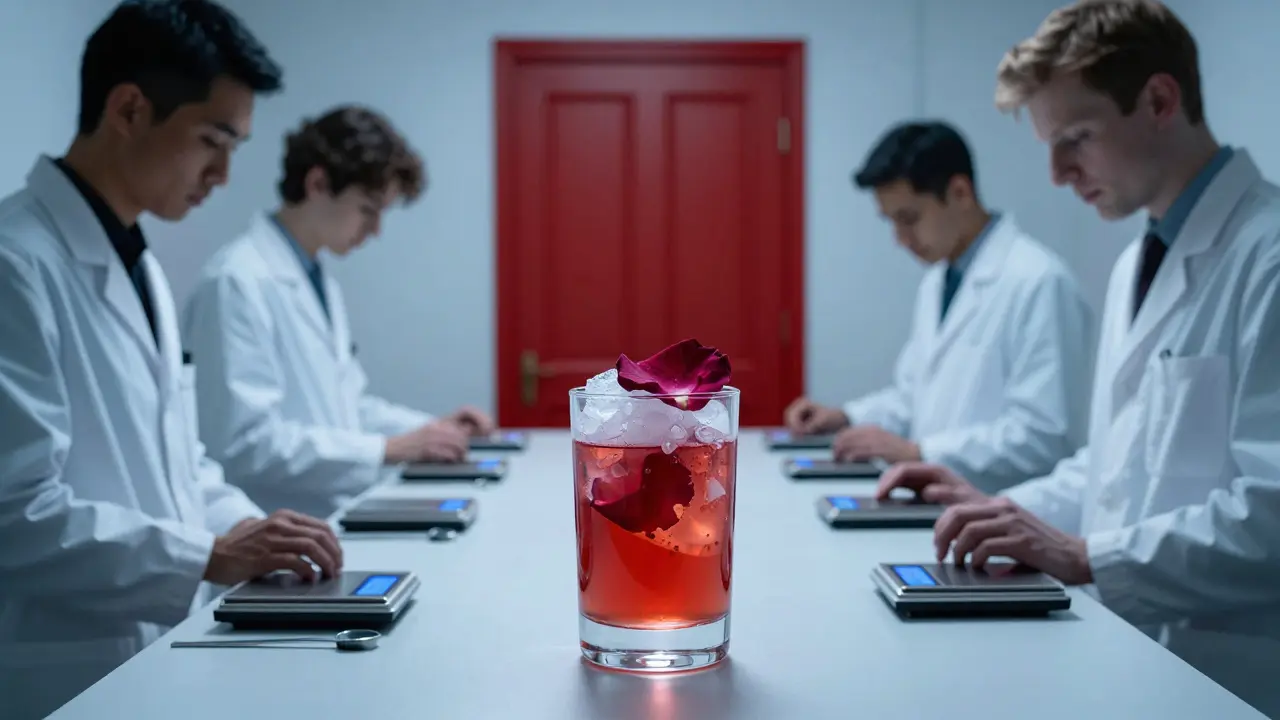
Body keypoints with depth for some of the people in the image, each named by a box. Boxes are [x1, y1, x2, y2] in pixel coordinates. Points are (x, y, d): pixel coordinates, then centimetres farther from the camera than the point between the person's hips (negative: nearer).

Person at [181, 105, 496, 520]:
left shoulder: (319, 280, 13)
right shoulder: (239, 281, -14)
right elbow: (246, 442, -21)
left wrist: (429, 427, 7)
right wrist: (390, 449, -20)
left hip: (336, 516, 9)